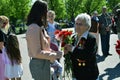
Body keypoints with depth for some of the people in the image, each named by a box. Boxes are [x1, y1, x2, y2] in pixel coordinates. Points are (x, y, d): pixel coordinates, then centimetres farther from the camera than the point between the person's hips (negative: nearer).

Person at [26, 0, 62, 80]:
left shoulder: (40, 27, 10)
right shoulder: (34, 28, -19)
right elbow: (37, 53, -21)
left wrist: (54, 52, 2)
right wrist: (55, 55, -14)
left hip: (44, 63, 9)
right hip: (39, 64, -9)